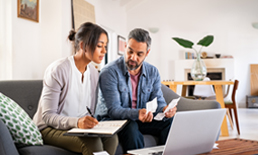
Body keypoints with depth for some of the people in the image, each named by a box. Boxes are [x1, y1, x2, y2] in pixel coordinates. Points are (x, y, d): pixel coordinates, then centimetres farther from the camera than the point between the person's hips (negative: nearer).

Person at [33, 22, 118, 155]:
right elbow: (47, 116, -20)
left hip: (78, 127, 6)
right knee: (92, 142, -33)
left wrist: (89, 123, -15)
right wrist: (76, 122, -37)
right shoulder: (57, 70, -16)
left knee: (111, 138, -25)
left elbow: (90, 111, 10)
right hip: (49, 128, -6)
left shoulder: (93, 73, 6)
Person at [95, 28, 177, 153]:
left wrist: (165, 109, -27)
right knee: (131, 128, -37)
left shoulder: (153, 72, 2)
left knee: (170, 122, -20)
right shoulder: (109, 72, -17)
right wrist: (137, 114, -42)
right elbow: (113, 110, -23)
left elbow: (157, 100, 0)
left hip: (141, 119, 5)